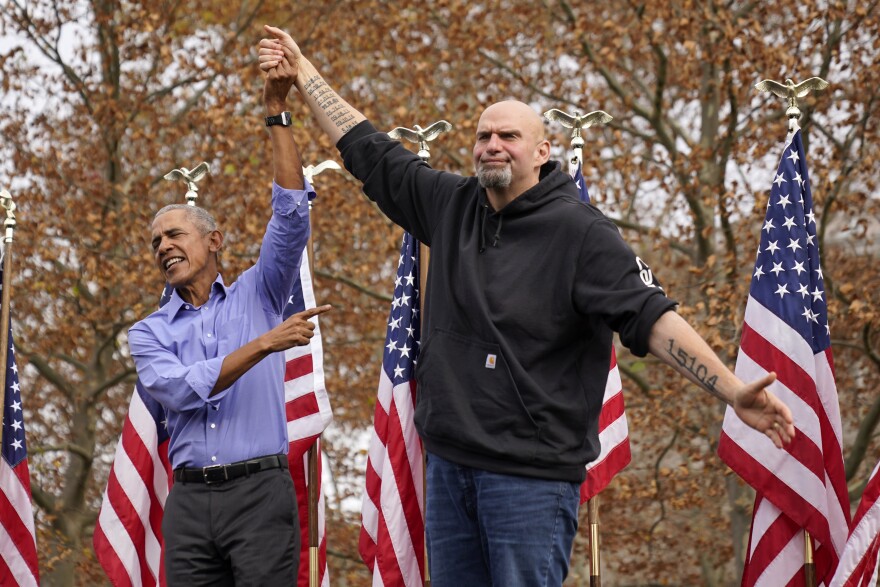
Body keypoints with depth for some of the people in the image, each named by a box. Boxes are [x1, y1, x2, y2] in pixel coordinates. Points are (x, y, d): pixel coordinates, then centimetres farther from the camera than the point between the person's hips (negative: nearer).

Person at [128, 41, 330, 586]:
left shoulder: (256, 296, 12)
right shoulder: (150, 333, 13)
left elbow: (292, 214, 1)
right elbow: (182, 390, -6)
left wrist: (278, 113, -5)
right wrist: (265, 343, -14)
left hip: (260, 490, -2)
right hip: (190, 497, 2)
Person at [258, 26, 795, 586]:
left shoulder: (581, 232, -8)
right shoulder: (451, 205, 10)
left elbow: (652, 317, -16)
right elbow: (369, 150, 20)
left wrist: (733, 390, -26)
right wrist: (303, 72, 25)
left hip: (531, 473, -6)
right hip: (450, 466, 6)